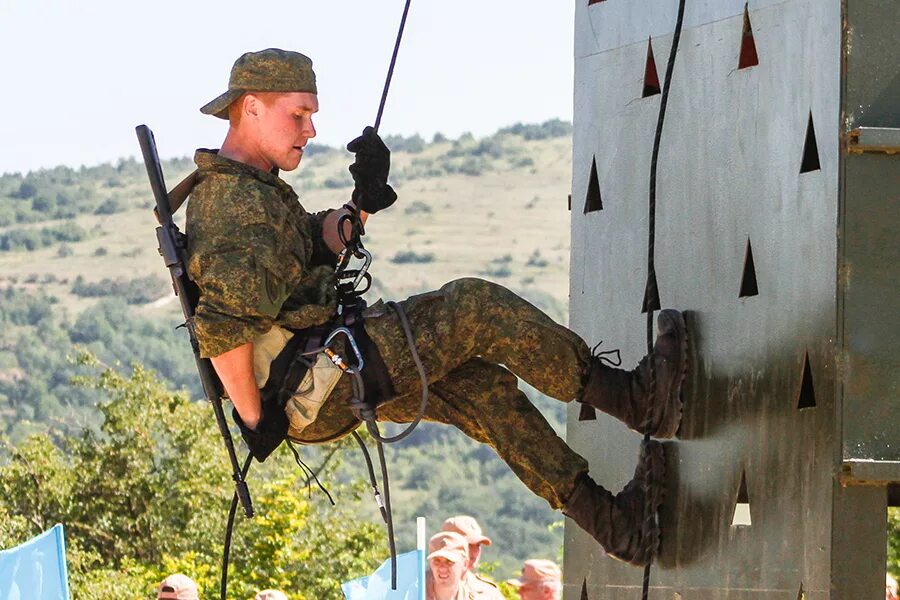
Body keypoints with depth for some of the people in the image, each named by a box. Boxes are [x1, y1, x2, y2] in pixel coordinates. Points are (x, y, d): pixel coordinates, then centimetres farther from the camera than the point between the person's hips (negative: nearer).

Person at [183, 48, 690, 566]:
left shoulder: (229, 187, 16)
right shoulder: (240, 203, -19)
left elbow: (318, 246, 27)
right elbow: (221, 326, -31)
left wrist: (363, 201, 8)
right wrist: (254, 421, -21)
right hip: (317, 391, -11)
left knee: (480, 385, 9)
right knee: (474, 308, -12)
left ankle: (608, 519, 9)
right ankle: (630, 397, -3)